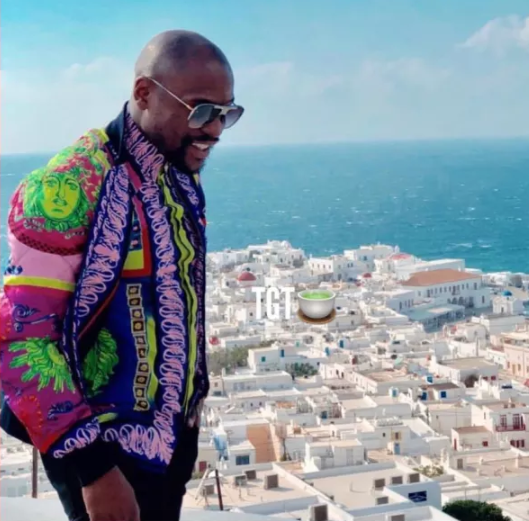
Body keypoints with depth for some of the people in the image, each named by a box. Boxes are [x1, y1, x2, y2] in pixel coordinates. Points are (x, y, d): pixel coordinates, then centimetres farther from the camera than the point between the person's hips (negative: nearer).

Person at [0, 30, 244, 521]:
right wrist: (93, 466, -23)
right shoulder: (69, 187, -22)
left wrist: (192, 394, 16)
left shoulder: (183, 177, 2)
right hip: (104, 448, -7)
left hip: (173, 431, 7)